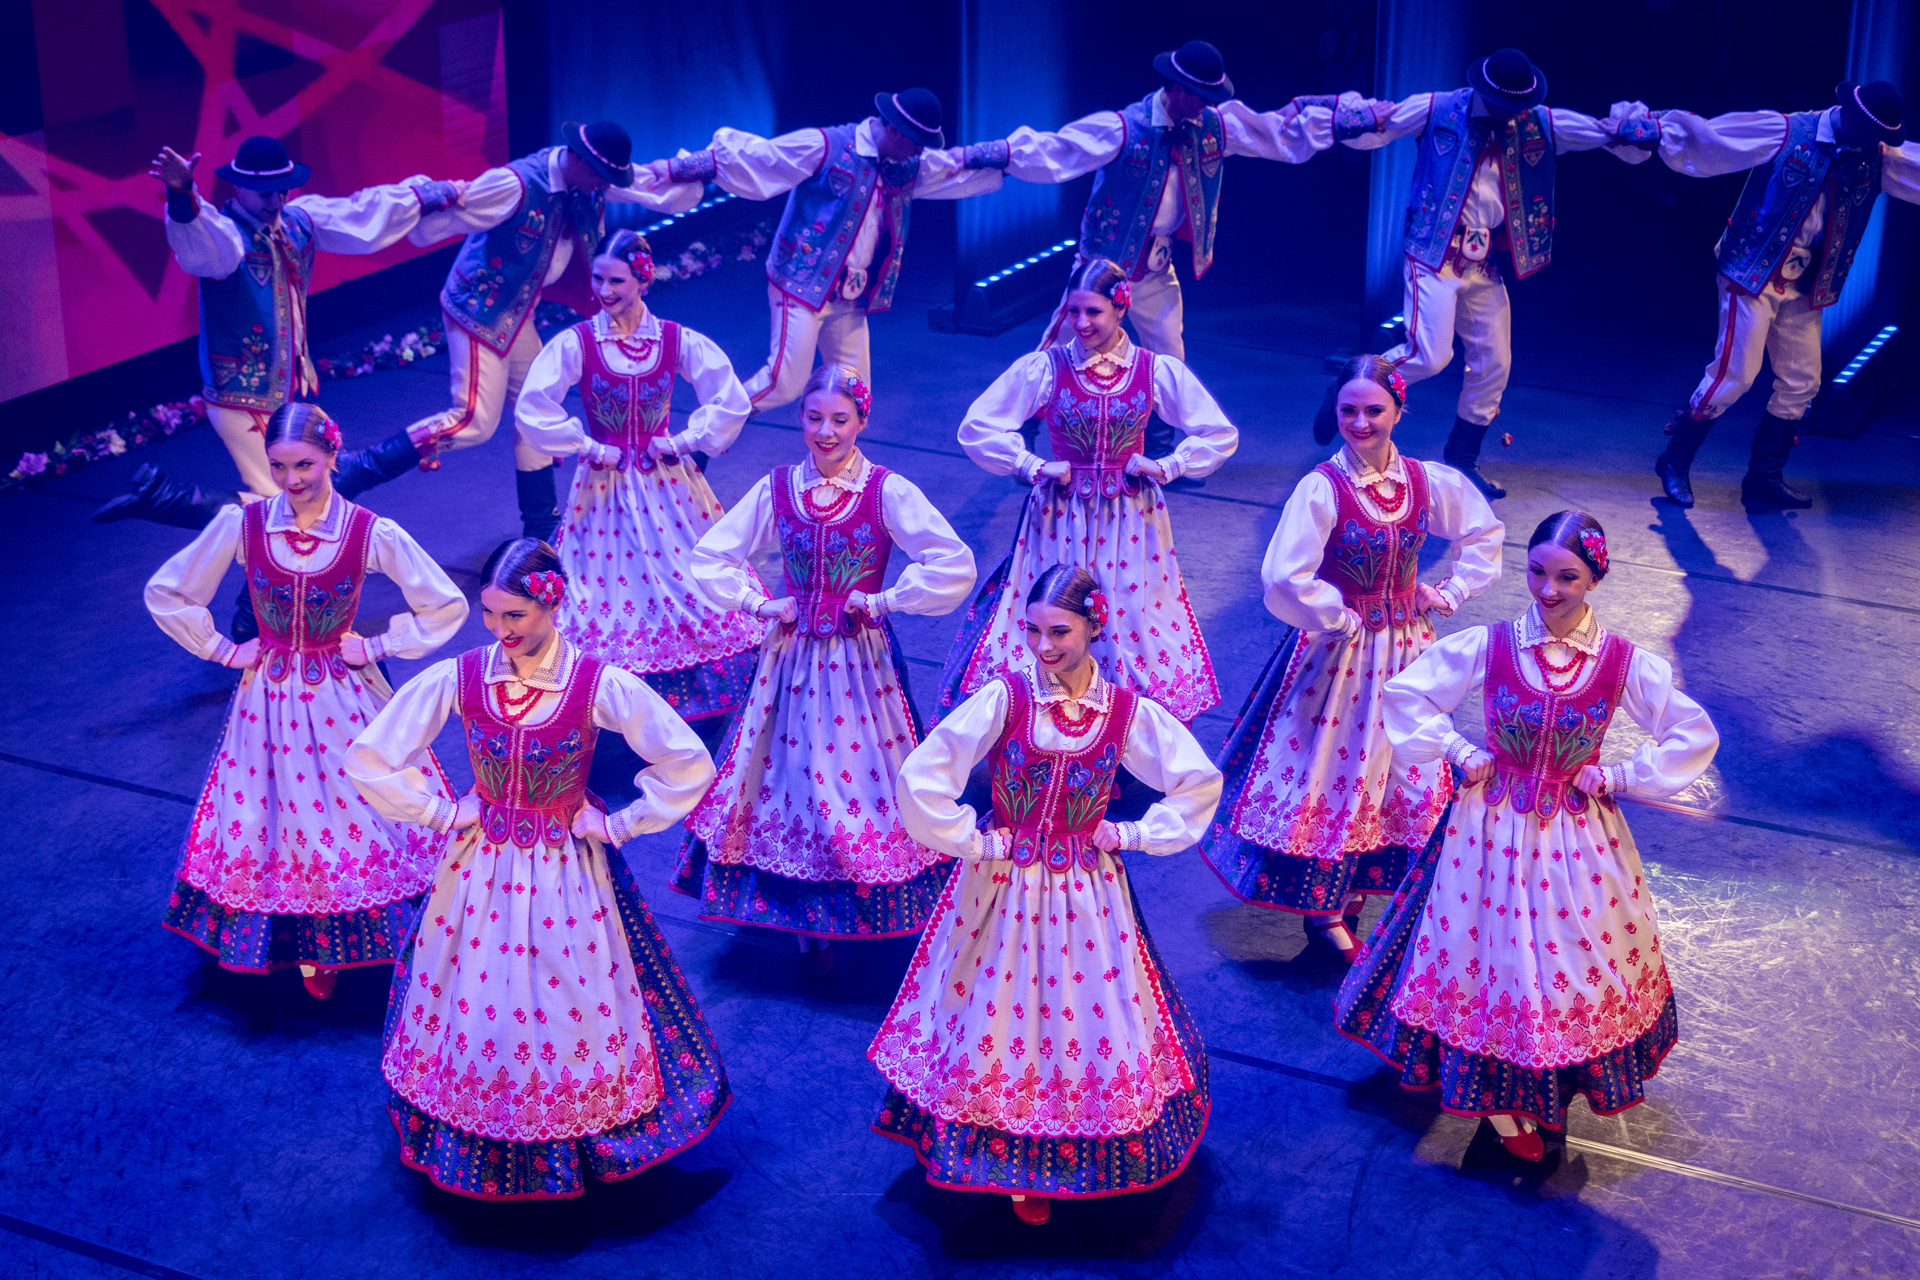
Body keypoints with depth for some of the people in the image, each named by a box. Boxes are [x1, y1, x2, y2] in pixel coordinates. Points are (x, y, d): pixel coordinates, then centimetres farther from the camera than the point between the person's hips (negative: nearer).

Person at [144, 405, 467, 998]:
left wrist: (378, 646, -8)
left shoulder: (371, 534, -14)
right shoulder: (241, 524, -10)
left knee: (358, 807, 7)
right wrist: (221, 649, 0)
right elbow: (165, 593, 3)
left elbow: (446, 604, -5)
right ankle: (309, 947, 26)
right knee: (277, 820, 9)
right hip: (270, 698, 1)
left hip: (343, 698, -1)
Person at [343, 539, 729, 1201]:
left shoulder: (599, 685, -18)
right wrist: (441, 813, -3)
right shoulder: (457, 678, -13)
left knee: (575, 1002, 10)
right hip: (482, 869, 2)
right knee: (480, 1006, 13)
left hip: (568, 871, -2)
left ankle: (583, 1134, 34)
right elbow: (368, 759, -4)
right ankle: (479, 1140, 35)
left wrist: (619, 824, -9)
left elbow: (689, 764, -10)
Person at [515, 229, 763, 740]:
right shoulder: (576, 343, -10)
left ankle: (712, 705, 20)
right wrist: (589, 448, -12)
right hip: (605, 486, -2)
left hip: (666, 483, 2)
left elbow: (731, 402, -2)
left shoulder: (677, 340, -6)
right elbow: (533, 411, -14)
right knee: (612, 587, 0)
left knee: (694, 577, 6)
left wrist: (684, 441, -7)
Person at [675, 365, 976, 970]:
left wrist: (884, 601, -13)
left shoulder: (888, 492, -10)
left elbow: (956, 567, -16)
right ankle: (810, 921, 20)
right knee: (793, 772, 7)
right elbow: (709, 557, 7)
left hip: (861, 659, -3)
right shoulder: (777, 489, 0)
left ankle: (863, 908, 18)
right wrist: (760, 604, -1)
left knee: (860, 772, 3)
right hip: (793, 657, 3)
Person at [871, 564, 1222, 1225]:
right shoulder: (1003, 698, -16)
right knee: (1003, 1018, 8)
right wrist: (975, 843, -14)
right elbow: (919, 780, -20)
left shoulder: (1128, 711, -9)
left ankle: (1050, 1161, 35)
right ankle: (1019, 1161, 28)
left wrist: (1137, 833, -2)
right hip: (1004, 890, -2)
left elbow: (1201, 781, 4)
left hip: (1088, 894, 2)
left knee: (1090, 1017, 13)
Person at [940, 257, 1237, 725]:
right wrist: (1034, 467, -7)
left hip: (1131, 520, 1)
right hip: (1060, 519, -1)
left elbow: (1221, 436, 5)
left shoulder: (1158, 371, -3)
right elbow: (976, 428, -3)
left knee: (1133, 622, 5)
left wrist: (1166, 467, -4)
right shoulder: (1044, 367, -6)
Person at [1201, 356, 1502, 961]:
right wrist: (1339, 618, -17)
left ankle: (1354, 894, 30)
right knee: (1333, 772, 5)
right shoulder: (1322, 488, -19)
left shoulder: (1428, 481, -3)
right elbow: (1283, 580, -28)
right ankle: (1324, 909, 21)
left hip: (1405, 649, 5)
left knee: (1400, 769, 13)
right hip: (1339, 651, -5)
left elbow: (1485, 532, 15)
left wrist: (1452, 593, 5)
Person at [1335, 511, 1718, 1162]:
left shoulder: (1625, 663, -12)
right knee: (1493, 949, 10)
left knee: (1574, 953, 12)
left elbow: (1696, 735, -4)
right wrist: (1458, 753, -7)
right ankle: (1500, 1093, 28)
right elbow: (1402, 695, -3)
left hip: (1578, 835, 0)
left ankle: (1552, 1081, 36)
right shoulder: (1487, 645, -12)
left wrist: (1622, 777, -8)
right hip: (1496, 827, 0)